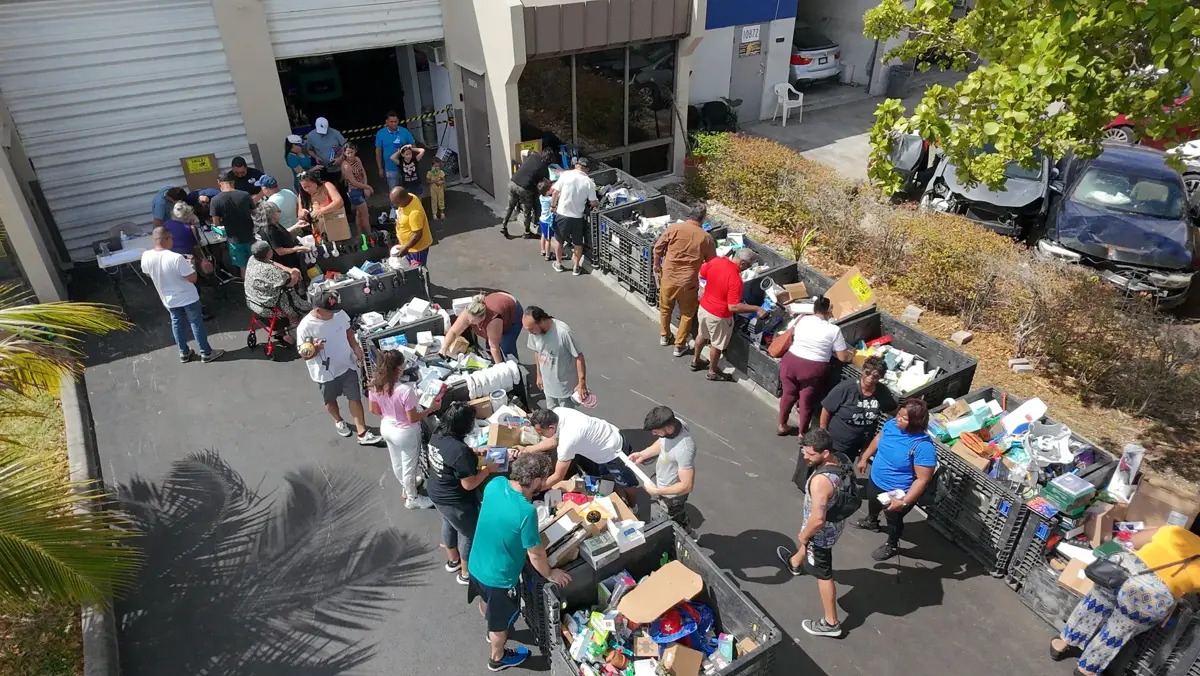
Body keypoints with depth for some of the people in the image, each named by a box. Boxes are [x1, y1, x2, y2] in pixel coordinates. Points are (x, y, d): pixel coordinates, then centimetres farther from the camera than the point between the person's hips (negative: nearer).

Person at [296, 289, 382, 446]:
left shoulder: (339, 314, -14)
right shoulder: (306, 327, -27)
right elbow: (305, 355, -18)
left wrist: (355, 347, -4)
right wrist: (315, 349, -39)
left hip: (347, 365, 3)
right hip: (325, 372, -3)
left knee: (355, 398, 8)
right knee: (331, 400, 22)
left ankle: (362, 434, 18)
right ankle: (338, 421, 52)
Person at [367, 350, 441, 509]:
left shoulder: (374, 385, -16)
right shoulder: (405, 390, -35)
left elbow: (374, 410, 0)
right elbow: (413, 418, -25)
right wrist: (432, 408, -12)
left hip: (386, 428, 7)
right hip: (405, 433, -6)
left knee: (397, 463, 29)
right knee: (409, 466, 18)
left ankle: (407, 487, 55)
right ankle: (412, 499, 39)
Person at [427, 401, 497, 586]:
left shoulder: (437, 437, -10)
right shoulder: (460, 450, -37)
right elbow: (468, 484, -28)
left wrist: (474, 454, 8)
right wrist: (487, 469, -15)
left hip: (437, 493, 8)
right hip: (455, 501, -8)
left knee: (449, 524, 31)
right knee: (470, 534, 16)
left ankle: (453, 560, 54)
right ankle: (466, 573, 37)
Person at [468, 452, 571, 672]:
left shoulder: (495, 483, -16)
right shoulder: (526, 512, -37)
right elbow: (536, 555, -22)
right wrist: (550, 574, -2)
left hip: (477, 564, 7)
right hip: (499, 577, -7)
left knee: (486, 602, 35)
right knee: (501, 619, 23)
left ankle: (492, 630, 64)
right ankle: (498, 658, 49)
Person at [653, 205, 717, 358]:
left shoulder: (673, 228, -7)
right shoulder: (705, 237, -7)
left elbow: (658, 248, -3)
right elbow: (712, 263, 2)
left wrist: (656, 265, 14)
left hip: (668, 277, 2)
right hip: (688, 281, -2)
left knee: (665, 308, 25)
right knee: (687, 314, 17)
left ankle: (664, 336, 42)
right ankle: (679, 346, 24)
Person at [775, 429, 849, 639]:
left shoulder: (820, 480, -41)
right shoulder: (842, 459, -14)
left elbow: (817, 519, -36)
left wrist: (804, 535, -15)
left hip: (822, 532, -9)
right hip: (837, 522, 9)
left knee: (823, 575, 13)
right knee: (805, 542, 37)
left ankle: (831, 623, 32)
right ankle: (795, 564, 69)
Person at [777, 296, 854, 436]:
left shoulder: (802, 320, 1)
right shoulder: (833, 330, -10)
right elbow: (843, 357, -5)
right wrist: (852, 354, 16)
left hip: (790, 362, 4)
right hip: (813, 369, -4)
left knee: (788, 394, 21)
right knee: (807, 401, 13)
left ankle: (782, 426, 37)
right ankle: (802, 433, 29)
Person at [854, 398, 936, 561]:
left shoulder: (923, 446, -37)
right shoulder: (892, 424, -18)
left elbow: (922, 480, -31)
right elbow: (878, 438, 5)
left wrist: (904, 502, -31)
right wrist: (864, 458, 13)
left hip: (897, 492, -6)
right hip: (875, 480, 6)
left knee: (893, 519, 22)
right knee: (873, 503, 35)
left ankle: (892, 546, 52)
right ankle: (871, 521, 68)